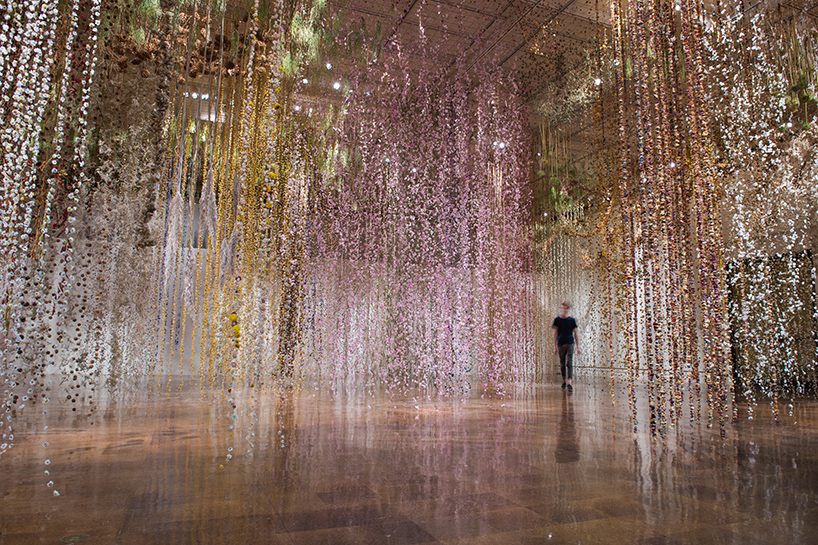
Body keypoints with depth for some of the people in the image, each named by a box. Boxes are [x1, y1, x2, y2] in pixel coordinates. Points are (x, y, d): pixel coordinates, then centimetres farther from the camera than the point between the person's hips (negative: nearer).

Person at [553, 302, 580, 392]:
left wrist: (577, 346, 5)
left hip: (570, 344, -1)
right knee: (562, 364, 9)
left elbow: (575, 334, 8)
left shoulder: (572, 320, 4)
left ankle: (570, 383, -19)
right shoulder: (557, 320, 3)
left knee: (569, 363, -13)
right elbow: (555, 333, 6)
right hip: (561, 344, 1)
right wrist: (555, 346, 2)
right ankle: (564, 381, 26)